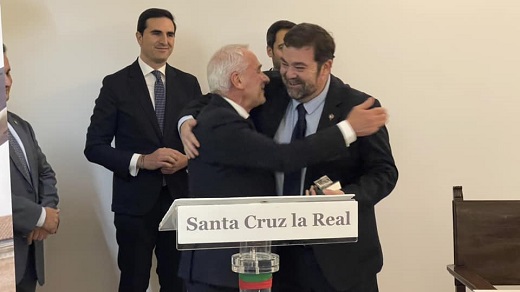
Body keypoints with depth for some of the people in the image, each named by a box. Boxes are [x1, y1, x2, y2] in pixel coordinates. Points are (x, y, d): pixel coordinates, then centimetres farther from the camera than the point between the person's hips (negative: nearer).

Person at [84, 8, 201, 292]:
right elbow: (94, 146, -5)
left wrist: (187, 158, -11)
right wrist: (142, 160, -19)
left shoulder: (188, 83, 6)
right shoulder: (116, 84, -3)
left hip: (180, 197, 3)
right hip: (135, 201, -2)